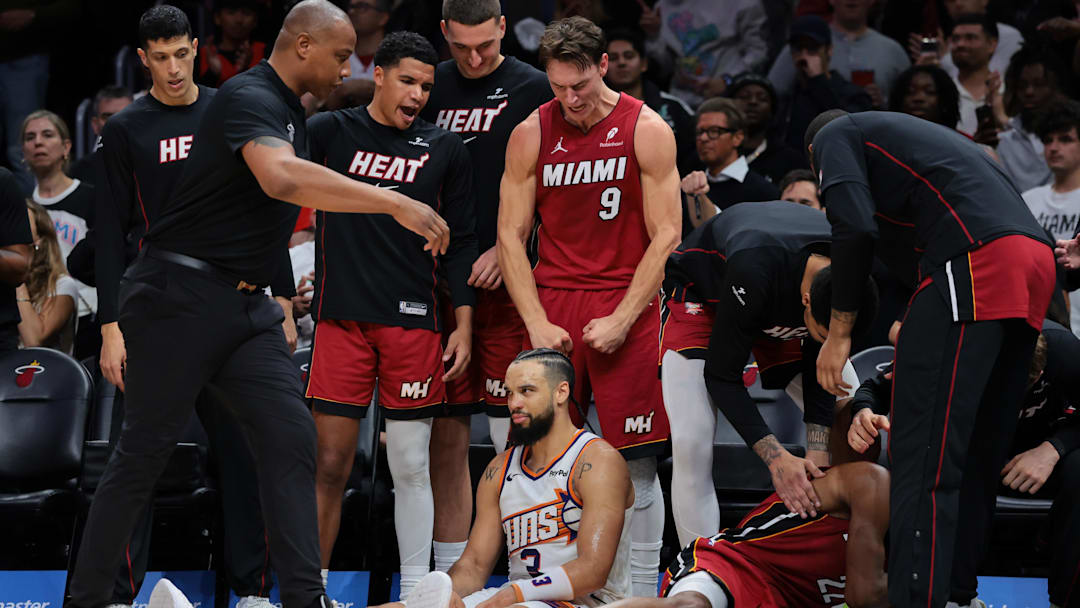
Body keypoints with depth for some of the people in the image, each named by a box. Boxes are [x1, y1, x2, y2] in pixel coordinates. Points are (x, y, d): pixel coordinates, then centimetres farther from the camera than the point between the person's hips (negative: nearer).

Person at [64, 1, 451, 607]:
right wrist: (395, 203, -36)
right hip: (182, 295, -9)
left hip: (247, 305, 9)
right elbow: (281, 178, -36)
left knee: (290, 437, -4)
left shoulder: (293, 113, 14)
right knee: (145, 449, -2)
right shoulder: (250, 98, -17)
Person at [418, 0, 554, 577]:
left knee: (512, 433, -6)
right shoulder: (432, 87, 13)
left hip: (506, 278, -4)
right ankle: (447, 574, 11)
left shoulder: (533, 89, 1)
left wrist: (505, 249, -14)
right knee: (447, 436, 5)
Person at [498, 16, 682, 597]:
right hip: (551, 304, 2)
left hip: (626, 306, -2)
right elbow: (511, 235, 5)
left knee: (636, 461, -4)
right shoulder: (531, 135, 3)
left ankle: (642, 590, 2)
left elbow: (666, 238, -4)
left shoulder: (646, 130, -3)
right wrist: (538, 324, -6)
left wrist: (621, 320, -12)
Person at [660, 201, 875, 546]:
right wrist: (776, 457, -37)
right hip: (699, 297, -5)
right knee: (692, 441, -24)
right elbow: (721, 375, -32)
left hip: (781, 310, 5)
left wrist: (817, 452, -25)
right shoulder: (754, 269, -44)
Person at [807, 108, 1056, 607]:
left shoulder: (837, 135, 15)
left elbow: (854, 225, -5)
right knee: (974, 459, 13)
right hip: (1035, 257, 8)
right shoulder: (912, 134, 38)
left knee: (923, 459, -12)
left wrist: (840, 330, -1)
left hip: (972, 261, -8)